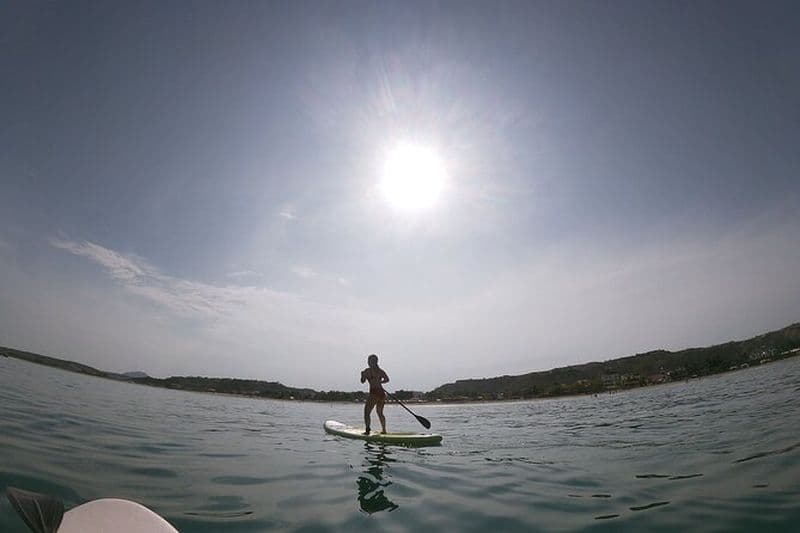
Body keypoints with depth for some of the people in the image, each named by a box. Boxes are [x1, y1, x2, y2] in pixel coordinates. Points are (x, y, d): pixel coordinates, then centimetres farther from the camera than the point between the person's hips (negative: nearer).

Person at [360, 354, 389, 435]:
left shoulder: (367, 370, -7)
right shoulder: (380, 370, 9)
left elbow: (362, 381, -4)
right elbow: (387, 379, 4)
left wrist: (362, 375, 13)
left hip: (374, 393, -7)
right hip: (382, 393, 7)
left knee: (367, 412, 2)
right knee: (380, 413, 22)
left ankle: (367, 430, -8)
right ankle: (384, 429, 25)